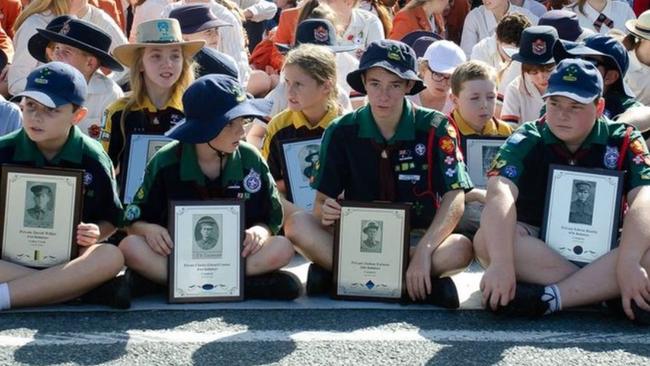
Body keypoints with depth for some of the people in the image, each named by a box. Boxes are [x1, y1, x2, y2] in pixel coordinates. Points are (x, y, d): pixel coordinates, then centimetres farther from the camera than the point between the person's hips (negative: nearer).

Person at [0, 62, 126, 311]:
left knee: (112, 257, -33)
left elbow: (110, 220, 9)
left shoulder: (93, 160, 0)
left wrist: (95, 234, -13)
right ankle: (84, 287, -31)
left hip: (68, 258, 0)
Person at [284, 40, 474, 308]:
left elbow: (455, 199, -12)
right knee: (296, 225, -25)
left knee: (461, 249, -33)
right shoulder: (341, 132, 0)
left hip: (416, 237, -1)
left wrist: (423, 251, -27)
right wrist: (325, 212, -25)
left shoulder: (434, 129, -5)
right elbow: (323, 198, 1)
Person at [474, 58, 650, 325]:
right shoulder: (526, 141, -7)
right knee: (487, 239, -31)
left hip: (602, 250, 0)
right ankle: (605, 292, -30)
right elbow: (500, 194, -25)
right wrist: (501, 263, -42)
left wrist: (628, 263, -38)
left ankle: (546, 299, -34)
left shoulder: (624, 142, -4)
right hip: (538, 247, 0)